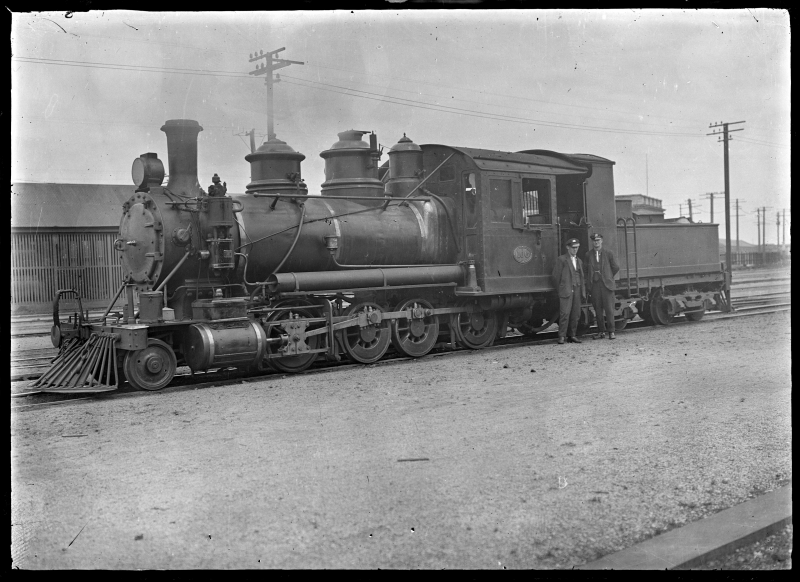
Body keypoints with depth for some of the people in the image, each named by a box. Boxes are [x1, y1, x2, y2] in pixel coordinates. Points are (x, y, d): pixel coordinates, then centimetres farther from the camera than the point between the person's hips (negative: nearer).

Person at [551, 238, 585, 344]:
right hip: (566, 291, -6)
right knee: (565, 314, -11)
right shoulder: (561, 260, 1)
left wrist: (583, 291, 12)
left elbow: (581, 277, 20)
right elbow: (556, 276, 0)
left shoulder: (579, 261, 21)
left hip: (577, 291, 6)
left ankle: (571, 336, 10)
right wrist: (560, 290, 1)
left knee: (575, 315, 3)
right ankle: (561, 336, -9)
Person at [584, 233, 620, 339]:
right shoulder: (588, 254, 8)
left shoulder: (608, 253, 2)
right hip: (594, 285, 2)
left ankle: (611, 331, 2)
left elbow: (616, 268, 10)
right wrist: (589, 280, 7)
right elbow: (586, 269, 17)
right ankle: (601, 331, 11)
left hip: (606, 284, -2)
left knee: (609, 309, -4)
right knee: (598, 309, 4)